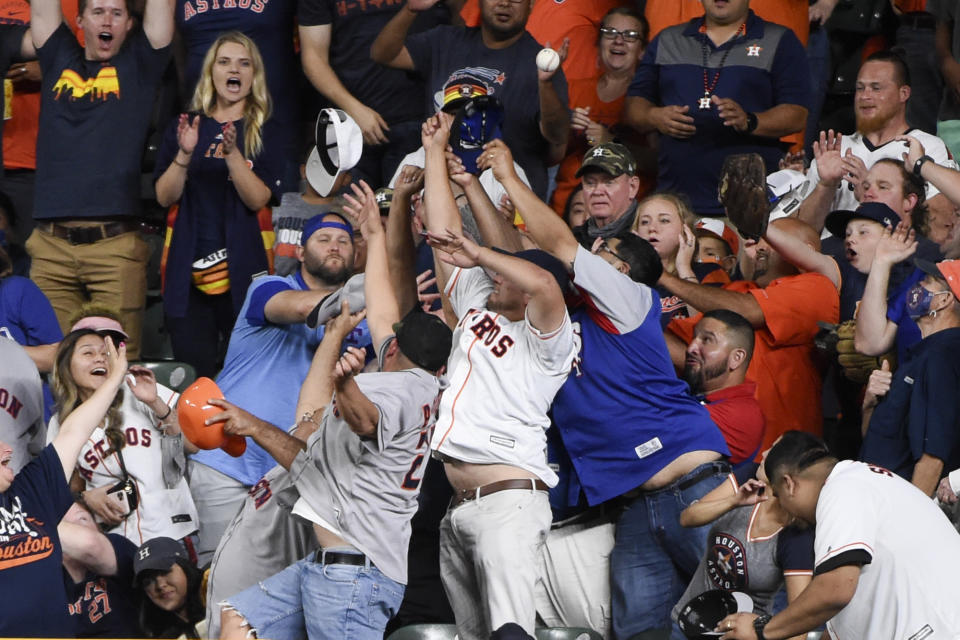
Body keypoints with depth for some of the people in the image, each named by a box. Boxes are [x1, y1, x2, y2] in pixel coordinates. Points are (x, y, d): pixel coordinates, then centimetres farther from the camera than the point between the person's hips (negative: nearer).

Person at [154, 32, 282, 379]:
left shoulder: (265, 132, 5)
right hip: (188, 268, 2)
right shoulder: (184, 127, 12)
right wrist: (184, 154, -13)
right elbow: (164, 196, 3)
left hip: (243, 270, -2)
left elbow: (258, 199, -7)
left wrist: (232, 152, -20)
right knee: (192, 371, -4)